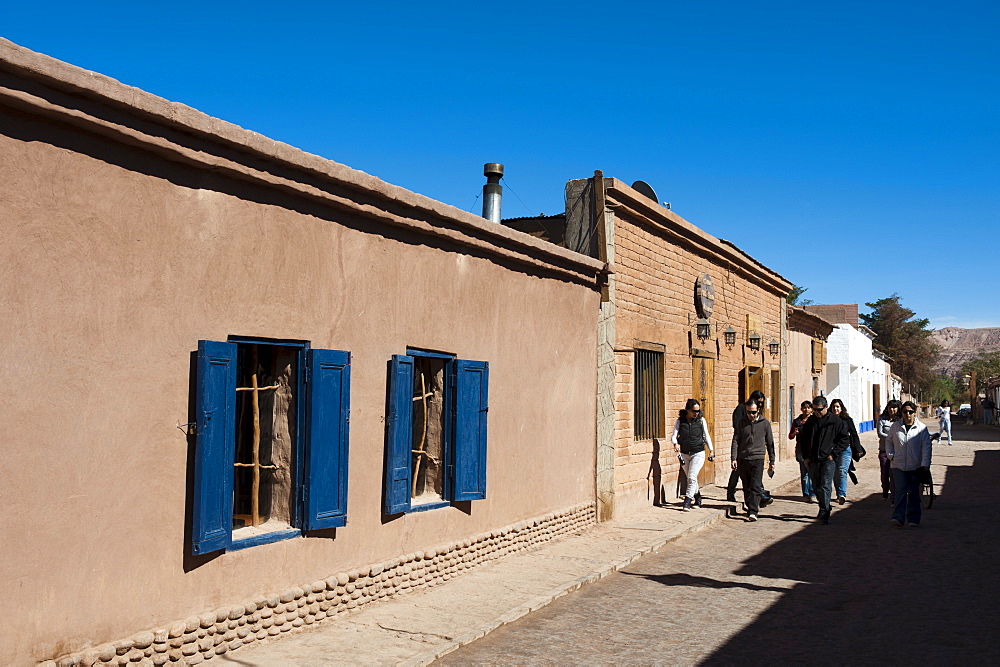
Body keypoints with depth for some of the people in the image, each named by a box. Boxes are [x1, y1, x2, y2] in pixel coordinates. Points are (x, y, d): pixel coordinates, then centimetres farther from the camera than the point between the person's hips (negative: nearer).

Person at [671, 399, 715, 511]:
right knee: (690, 478, 13)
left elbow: (706, 436, 10)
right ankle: (697, 497, 35)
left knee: (692, 477, -15)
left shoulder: (701, 420, 0)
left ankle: (687, 501, -8)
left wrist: (711, 450, 6)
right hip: (684, 454, 2)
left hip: (698, 453, -2)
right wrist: (676, 444, -27)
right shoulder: (680, 421, -2)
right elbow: (674, 436, -5)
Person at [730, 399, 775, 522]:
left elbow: (770, 443, 10)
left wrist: (772, 461, 9)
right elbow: (735, 441, 5)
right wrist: (734, 458, -5)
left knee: (756, 486, -11)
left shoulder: (765, 423, 4)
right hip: (743, 459, 2)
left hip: (758, 459, -2)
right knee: (746, 487, 9)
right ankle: (751, 507, 24)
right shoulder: (741, 423, 5)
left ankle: (753, 511, -16)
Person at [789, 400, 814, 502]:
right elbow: (790, 436, 15)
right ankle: (806, 494, 11)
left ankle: (812, 494, -2)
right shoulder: (797, 421, 10)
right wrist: (794, 433, -6)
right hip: (801, 450, 2)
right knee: (804, 473, 4)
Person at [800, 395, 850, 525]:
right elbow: (804, 440, 18)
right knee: (816, 487, 12)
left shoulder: (835, 421, -3)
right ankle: (824, 508, 29)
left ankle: (824, 513, -12)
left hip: (828, 459, -5)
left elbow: (845, 440, 0)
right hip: (813, 460, 5)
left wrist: (833, 453, -8)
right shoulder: (810, 421, 10)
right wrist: (806, 457, 9)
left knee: (825, 486, -13)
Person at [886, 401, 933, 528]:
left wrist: (925, 465, -9)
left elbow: (926, 447, -3)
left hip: (915, 467, 0)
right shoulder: (895, 427, 4)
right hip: (898, 466, 0)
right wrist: (890, 455, 3)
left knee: (914, 493, 8)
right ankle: (898, 517, -11)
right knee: (901, 491, -8)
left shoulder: (921, 428, -1)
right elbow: (888, 441, 16)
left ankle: (913, 518, 18)